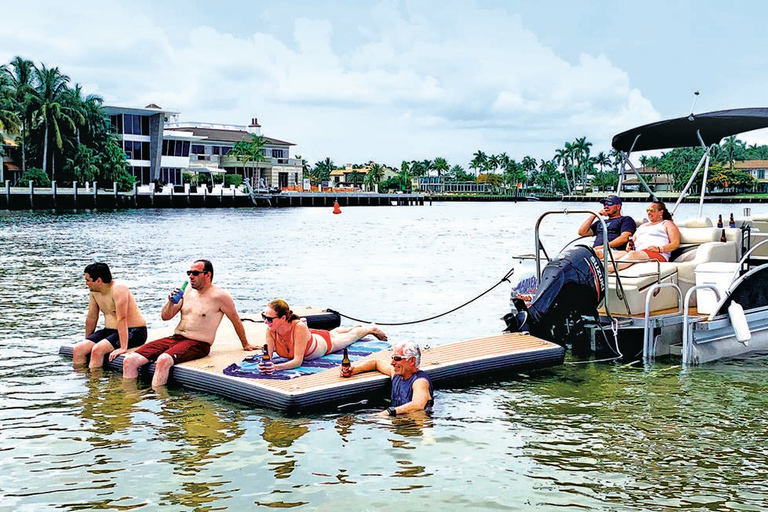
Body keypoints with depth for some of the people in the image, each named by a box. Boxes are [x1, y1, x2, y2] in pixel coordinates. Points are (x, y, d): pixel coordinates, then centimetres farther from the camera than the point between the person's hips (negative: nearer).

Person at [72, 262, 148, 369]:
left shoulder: (118, 289, -22)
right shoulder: (94, 291, 3)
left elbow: (122, 319, -29)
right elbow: (91, 318, 14)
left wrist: (123, 348, -34)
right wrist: (87, 341, 20)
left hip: (133, 332, -8)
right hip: (110, 330, 8)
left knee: (97, 350, -29)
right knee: (78, 350, -8)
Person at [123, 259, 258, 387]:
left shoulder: (219, 296, -3)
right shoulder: (187, 291, 14)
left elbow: (236, 320, 8)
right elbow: (165, 317, 16)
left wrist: (245, 344, 17)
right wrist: (171, 302, -5)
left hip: (197, 344, -6)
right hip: (175, 338, 6)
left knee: (163, 360, -38)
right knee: (130, 360, -12)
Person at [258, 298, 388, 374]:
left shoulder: (299, 327, -50)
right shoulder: (270, 330, -36)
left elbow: (297, 361, -50)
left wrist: (276, 367, -65)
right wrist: (265, 365, -55)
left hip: (325, 343, -5)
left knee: (351, 336, 28)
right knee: (334, 332, 38)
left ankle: (371, 328, 61)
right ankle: (357, 326, 71)